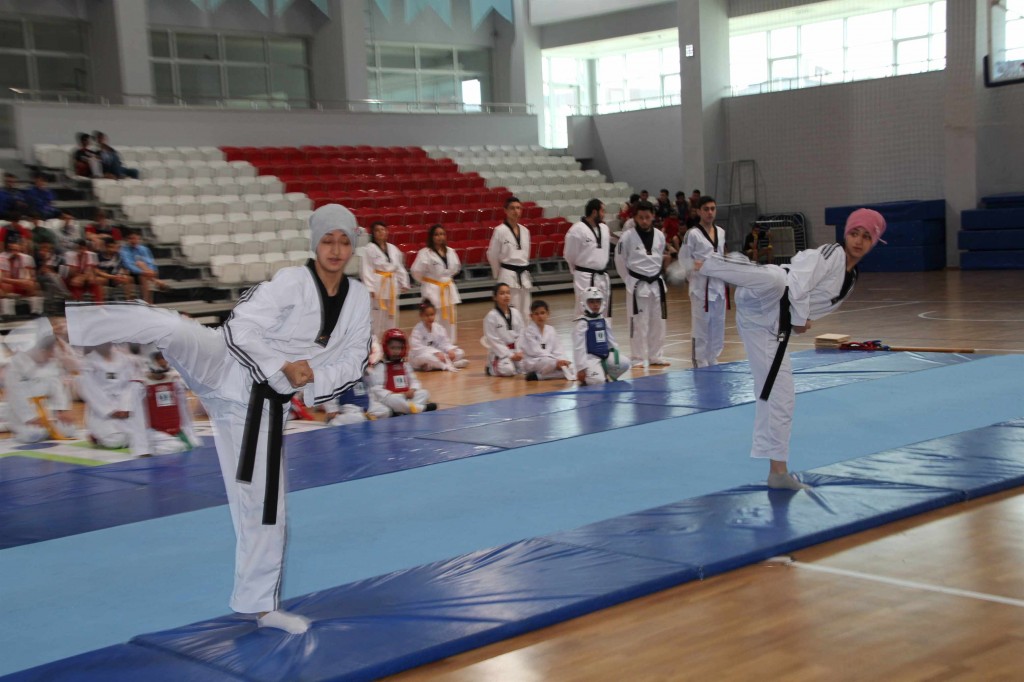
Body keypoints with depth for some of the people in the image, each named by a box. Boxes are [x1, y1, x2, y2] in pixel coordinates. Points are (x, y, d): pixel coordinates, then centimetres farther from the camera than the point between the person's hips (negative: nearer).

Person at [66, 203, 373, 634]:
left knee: (265, 505, 9)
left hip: (262, 404, 4)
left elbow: (354, 361, 9)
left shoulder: (358, 298, 5)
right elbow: (240, 330, -16)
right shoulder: (291, 281, -11)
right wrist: (282, 371, -19)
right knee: (169, 327, -35)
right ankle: (60, 321, -39)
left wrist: (314, 383, -8)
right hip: (223, 369, -4)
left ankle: (261, 604, 24)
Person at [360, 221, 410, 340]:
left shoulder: (393, 249, 11)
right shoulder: (369, 249, -7)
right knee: (376, 317, -8)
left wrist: (404, 284, 10)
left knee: (392, 316, 13)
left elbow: (400, 268, 16)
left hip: (392, 286, 6)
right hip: (378, 286, -6)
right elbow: (365, 270, -11)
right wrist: (369, 288, -18)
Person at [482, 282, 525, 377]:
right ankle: (491, 368, 4)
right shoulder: (491, 316, -11)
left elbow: (520, 334, 6)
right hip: (499, 351, -5)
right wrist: (509, 355, -16)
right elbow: (493, 340, -12)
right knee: (508, 370, -28)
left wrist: (519, 352, -9)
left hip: (515, 350, 5)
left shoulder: (516, 313, 4)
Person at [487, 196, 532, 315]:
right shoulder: (500, 231, -8)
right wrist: (498, 274, 6)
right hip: (508, 276, -6)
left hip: (524, 276, 6)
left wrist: (523, 270, 15)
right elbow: (492, 255, -1)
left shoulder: (525, 230, 8)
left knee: (524, 312, 9)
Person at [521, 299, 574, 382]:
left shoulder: (551, 330, 11)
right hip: (534, 363, -7)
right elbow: (536, 352, -15)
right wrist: (556, 362, -23)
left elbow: (557, 350, 7)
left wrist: (561, 360, -17)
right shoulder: (529, 331, -7)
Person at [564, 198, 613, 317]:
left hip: (603, 277, 7)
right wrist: (579, 271, 6)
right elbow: (569, 255, -6)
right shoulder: (577, 230, -14)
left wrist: (602, 269, 15)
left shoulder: (604, 228, 8)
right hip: (586, 279, -7)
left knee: (604, 312, 13)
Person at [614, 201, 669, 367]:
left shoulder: (659, 236, 1)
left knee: (657, 322, 11)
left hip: (656, 283, 5)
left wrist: (655, 276, 11)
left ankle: (655, 356, 23)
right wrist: (630, 280, -2)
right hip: (637, 285, -5)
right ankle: (638, 359, 6)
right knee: (638, 323, -3)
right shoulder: (628, 236, -11)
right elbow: (620, 261, -3)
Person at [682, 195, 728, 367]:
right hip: (701, 286, -6)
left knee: (717, 326, 12)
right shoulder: (692, 234, -9)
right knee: (701, 327, -5)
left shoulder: (720, 232, 10)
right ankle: (700, 365, 2)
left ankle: (712, 362, 23)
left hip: (718, 285, 7)